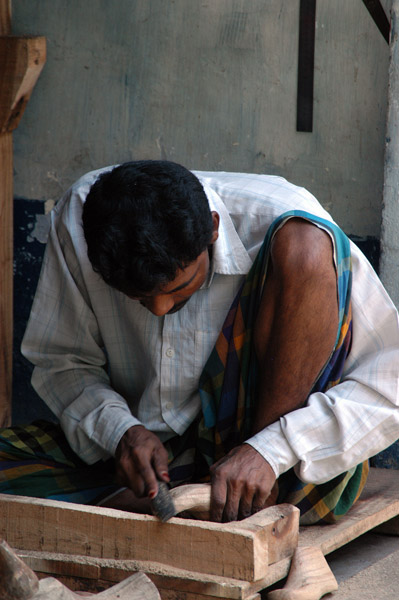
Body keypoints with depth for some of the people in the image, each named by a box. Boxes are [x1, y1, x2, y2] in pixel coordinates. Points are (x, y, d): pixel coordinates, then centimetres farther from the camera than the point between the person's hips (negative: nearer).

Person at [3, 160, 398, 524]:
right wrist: (119, 430, -20)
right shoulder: (77, 217, -15)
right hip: (152, 447, 2)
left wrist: (270, 452, -33)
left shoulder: (277, 220, -22)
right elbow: (61, 360, 0)